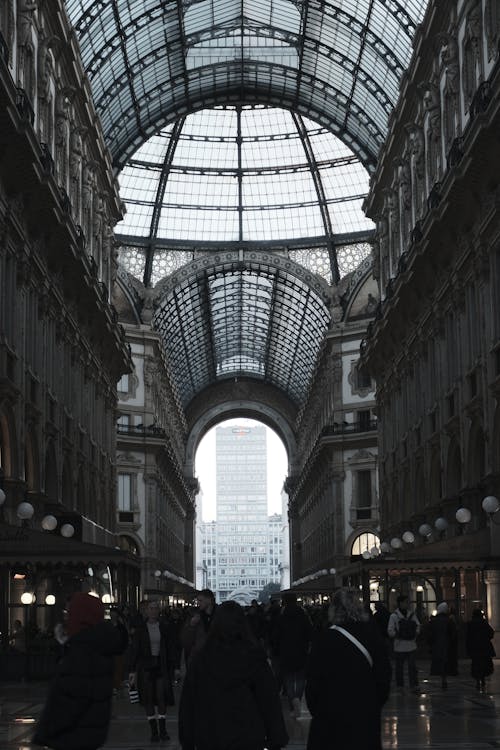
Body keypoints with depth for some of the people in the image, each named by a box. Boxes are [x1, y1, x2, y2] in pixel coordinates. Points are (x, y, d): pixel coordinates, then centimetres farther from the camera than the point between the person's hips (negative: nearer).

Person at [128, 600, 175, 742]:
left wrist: (170, 666, 3)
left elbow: (168, 648, 8)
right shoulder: (140, 629, 0)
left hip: (161, 666, 1)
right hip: (145, 665, -1)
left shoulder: (163, 628, 4)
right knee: (148, 699, 0)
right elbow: (134, 649, 0)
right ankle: (154, 731, 6)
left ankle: (162, 730, 4)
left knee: (162, 697, -4)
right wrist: (133, 670, -5)